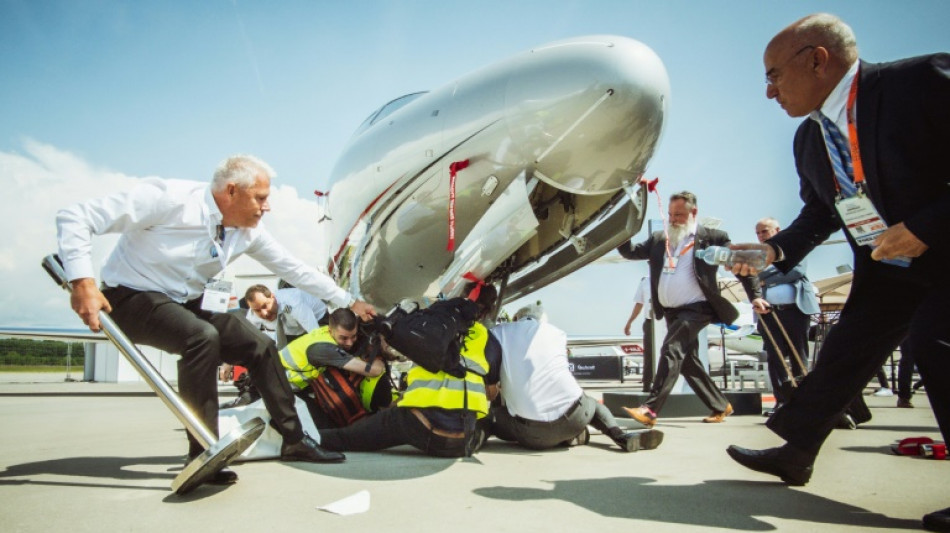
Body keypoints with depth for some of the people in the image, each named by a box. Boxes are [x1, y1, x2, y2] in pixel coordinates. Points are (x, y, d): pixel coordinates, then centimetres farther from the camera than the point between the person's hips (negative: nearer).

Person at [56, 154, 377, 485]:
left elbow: (293, 268, 4)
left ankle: (293, 441, 9)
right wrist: (82, 283, -36)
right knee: (202, 337, -33)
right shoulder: (169, 198, -25)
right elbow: (74, 217, -24)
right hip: (135, 297, -7)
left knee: (262, 347, -2)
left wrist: (349, 302, 6)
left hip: (190, 304, 7)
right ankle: (203, 455, -22)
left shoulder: (248, 231, -5)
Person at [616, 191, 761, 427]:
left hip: (696, 308, -7)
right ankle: (720, 406, 29)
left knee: (671, 349, -23)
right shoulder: (659, 239, 12)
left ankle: (650, 409, -28)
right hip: (671, 311, 7)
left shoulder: (712, 238, -2)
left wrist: (755, 297, -3)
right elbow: (631, 251, 8)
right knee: (687, 361, 12)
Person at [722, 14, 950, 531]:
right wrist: (776, 248, -4)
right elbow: (820, 211, 11)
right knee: (841, 353, 7)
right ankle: (794, 452, 20)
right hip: (885, 269, 7)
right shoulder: (808, 139, 2)